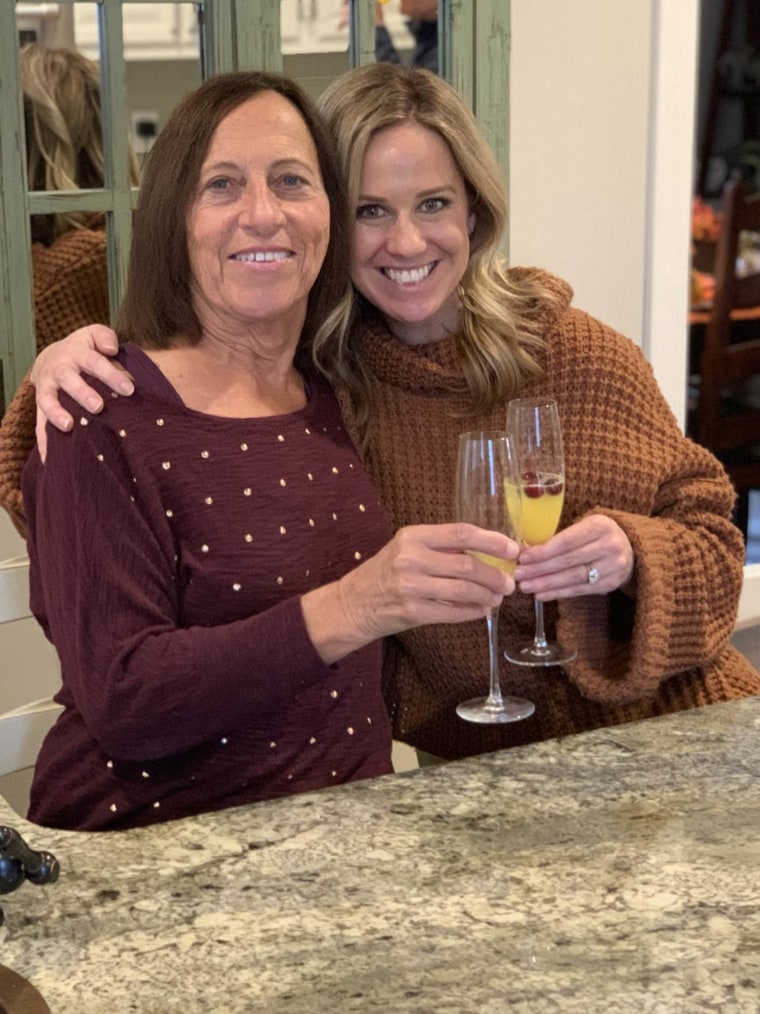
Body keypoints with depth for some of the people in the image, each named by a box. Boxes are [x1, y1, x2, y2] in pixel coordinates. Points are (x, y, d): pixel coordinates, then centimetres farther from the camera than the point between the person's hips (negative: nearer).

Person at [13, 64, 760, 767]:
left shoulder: (580, 356, -7)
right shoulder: (309, 367, -4)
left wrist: (629, 557, -21)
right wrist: (71, 362, -22)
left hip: (640, 729, 0)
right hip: (458, 761, 1)